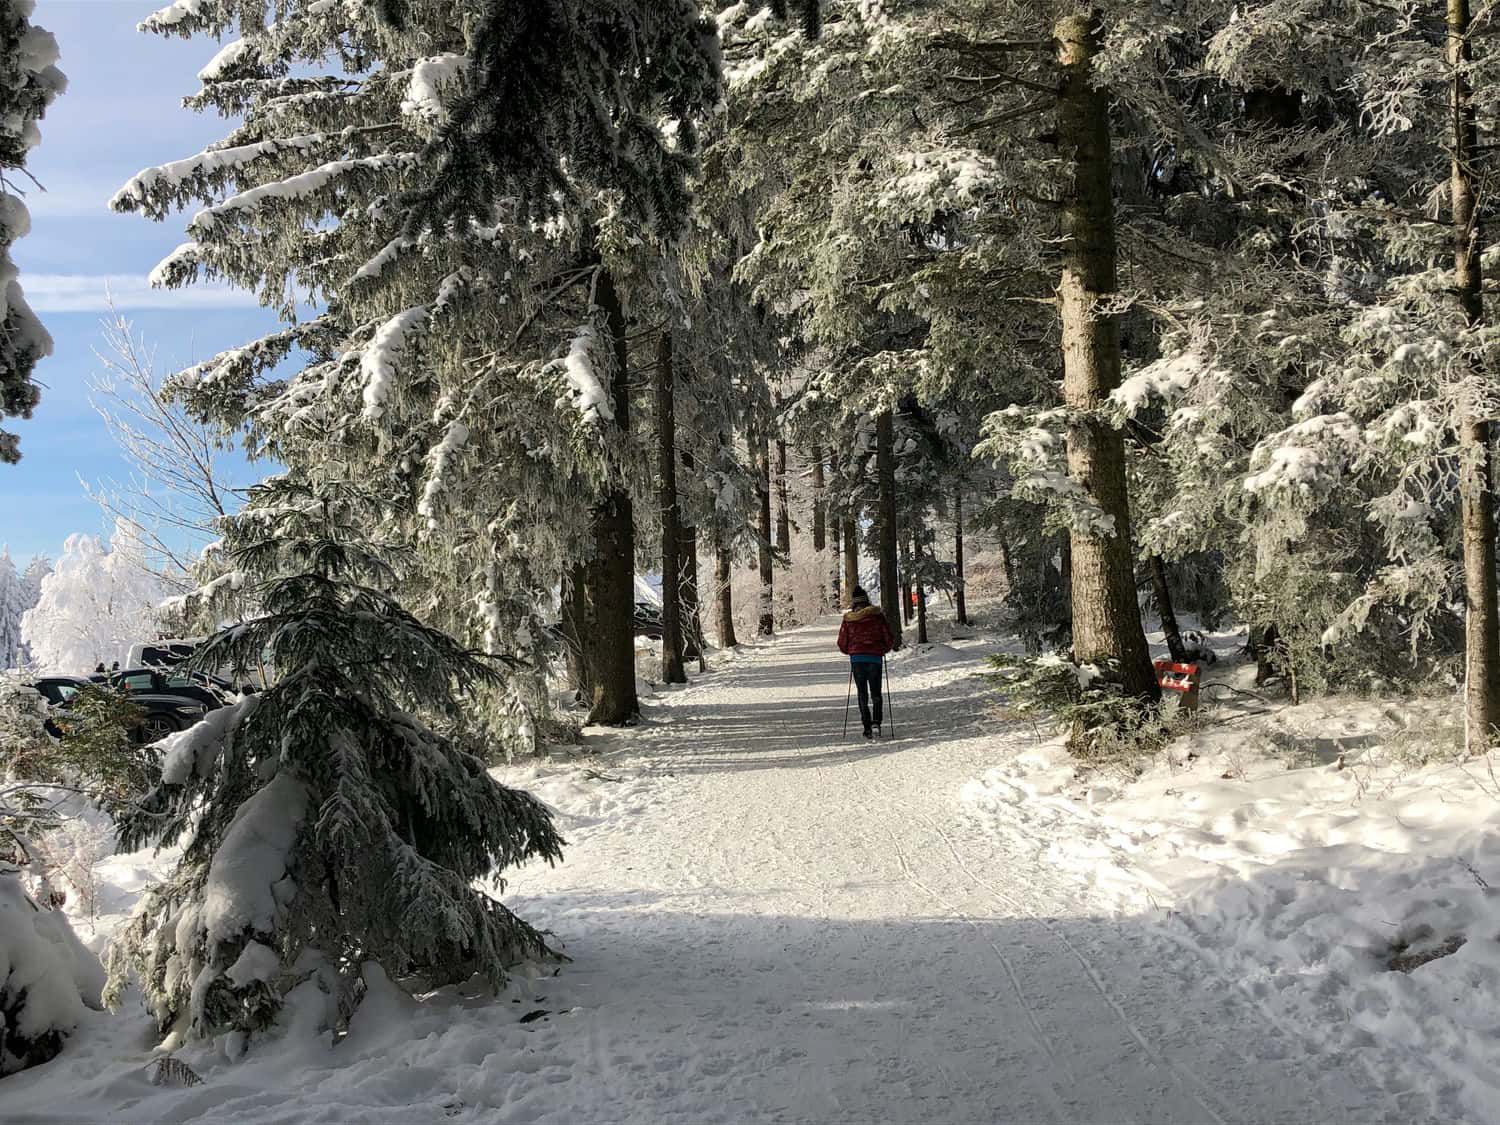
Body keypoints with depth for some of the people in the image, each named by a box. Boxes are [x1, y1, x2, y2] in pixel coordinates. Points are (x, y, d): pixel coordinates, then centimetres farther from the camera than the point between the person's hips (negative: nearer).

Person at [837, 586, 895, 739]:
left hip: (856, 659, 0)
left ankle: (867, 727, 2)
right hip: (875, 658, 0)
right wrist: (883, 650, 21)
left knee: (862, 693, 9)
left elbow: (842, 643, 5)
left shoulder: (848, 619, 1)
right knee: (876, 692, 12)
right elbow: (889, 639, 2)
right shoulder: (877, 616, 0)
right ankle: (876, 721, -9)